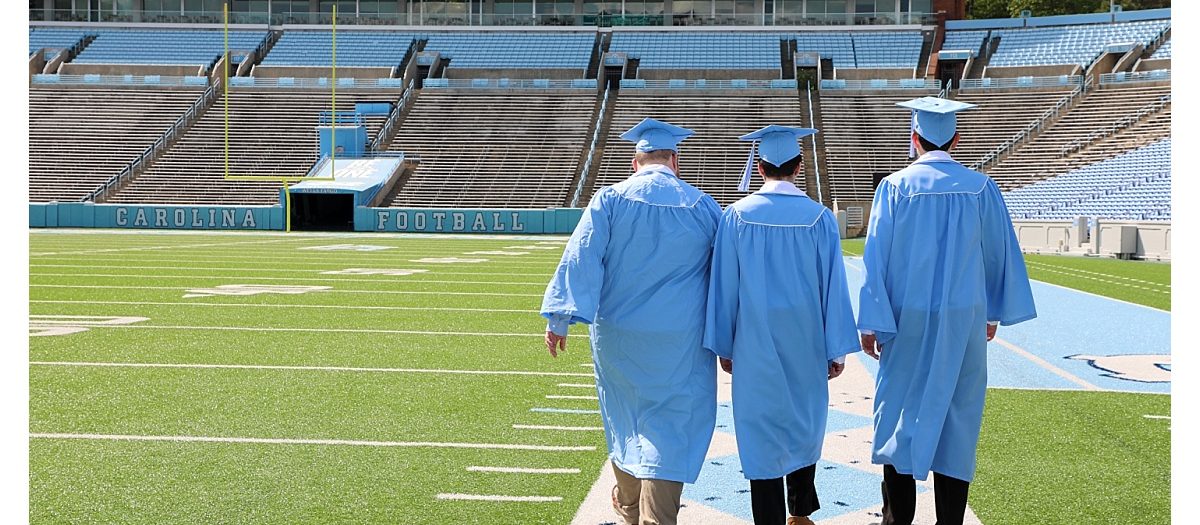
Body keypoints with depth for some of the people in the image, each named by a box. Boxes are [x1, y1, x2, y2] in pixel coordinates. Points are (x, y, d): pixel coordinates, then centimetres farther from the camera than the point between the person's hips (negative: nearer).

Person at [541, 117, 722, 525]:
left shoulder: (609, 200, -8)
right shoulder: (703, 207, -3)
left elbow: (581, 259, -13)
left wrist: (559, 319, -11)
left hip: (618, 335, 1)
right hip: (679, 340, -1)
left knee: (626, 416, 21)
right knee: (669, 428, 3)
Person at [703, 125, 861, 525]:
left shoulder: (736, 216, -7)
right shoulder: (820, 218, -6)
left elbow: (724, 285, -3)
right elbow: (833, 287, -4)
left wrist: (723, 345, 5)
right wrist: (837, 349, 3)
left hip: (755, 342, -2)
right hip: (805, 341, 2)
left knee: (761, 429, 4)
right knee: (803, 422, 20)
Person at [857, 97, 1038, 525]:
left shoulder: (895, 187, -7)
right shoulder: (981, 189, -1)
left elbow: (877, 257, -9)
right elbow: (999, 254, 6)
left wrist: (870, 322, -4)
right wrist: (993, 312, 19)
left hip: (907, 319, -1)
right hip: (964, 318, 2)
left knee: (900, 413, 9)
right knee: (957, 414, 8)